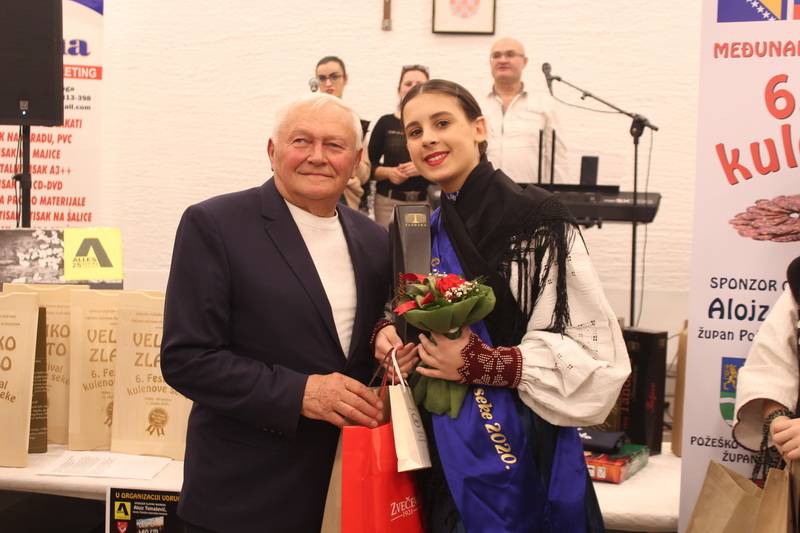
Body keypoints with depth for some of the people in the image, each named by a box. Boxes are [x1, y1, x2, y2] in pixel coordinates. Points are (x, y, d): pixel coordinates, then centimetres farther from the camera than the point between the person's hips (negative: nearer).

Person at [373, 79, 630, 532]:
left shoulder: (534, 222, -15)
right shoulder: (429, 231, 8)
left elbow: (595, 354, -18)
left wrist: (481, 363, -23)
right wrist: (389, 333, -1)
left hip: (518, 456, -6)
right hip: (444, 452, 6)